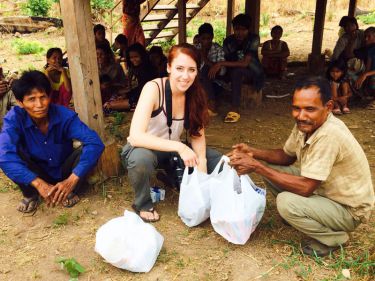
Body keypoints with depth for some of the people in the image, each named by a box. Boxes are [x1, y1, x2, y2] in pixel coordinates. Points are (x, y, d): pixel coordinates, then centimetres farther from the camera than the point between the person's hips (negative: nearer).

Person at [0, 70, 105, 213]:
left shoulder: (64, 115, -24)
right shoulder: (14, 118, -23)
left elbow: (95, 142, -36)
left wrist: (71, 180, -44)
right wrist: (39, 184, -45)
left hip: (64, 172, 0)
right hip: (36, 175, 0)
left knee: (87, 149, -28)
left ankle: (72, 191, -3)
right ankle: (30, 195, -2)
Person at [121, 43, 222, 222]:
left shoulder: (195, 94, -11)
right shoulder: (153, 88, -27)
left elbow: (197, 134, -8)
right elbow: (135, 136, -37)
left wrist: (202, 177, -21)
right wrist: (179, 147, -43)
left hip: (171, 151, 5)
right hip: (143, 149, -4)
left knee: (218, 161, -8)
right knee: (141, 158, -39)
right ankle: (143, 204, -9)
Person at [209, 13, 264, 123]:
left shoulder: (254, 39, -18)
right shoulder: (228, 41, -5)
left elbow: (245, 63, -30)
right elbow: (227, 62, -7)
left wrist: (221, 64, -36)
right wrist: (216, 66, -29)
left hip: (254, 74, -5)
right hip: (235, 74, 5)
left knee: (236, 72, -38)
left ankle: (235, 110, -40)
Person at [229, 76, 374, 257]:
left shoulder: (329, 134, -34)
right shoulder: (305, 124, -9)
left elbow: (305, 188, -32)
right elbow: (287, 157, 6)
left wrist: (256, 167, -30)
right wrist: (253, 153, -12)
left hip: (349, 209, -7)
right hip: (324, 189, 7)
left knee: (286, 202, -29)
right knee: (272, 170, -3)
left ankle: (333, 237, -3)